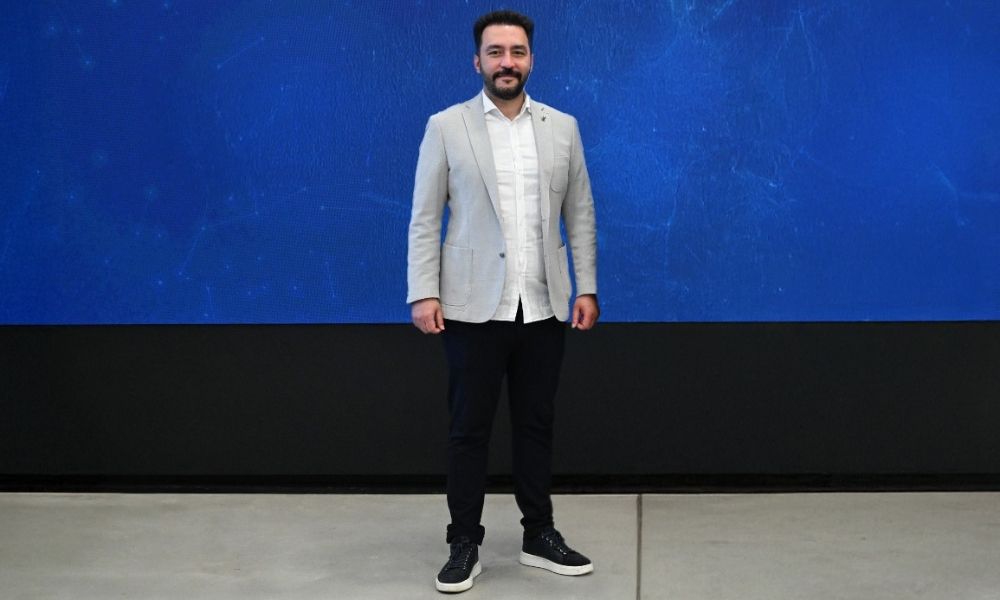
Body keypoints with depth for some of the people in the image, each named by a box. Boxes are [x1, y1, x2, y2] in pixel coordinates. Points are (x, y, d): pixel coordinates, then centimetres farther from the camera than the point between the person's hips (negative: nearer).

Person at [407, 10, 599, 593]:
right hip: (474, 305, -2)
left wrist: (587, 288, 2)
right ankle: (465, 544, 14)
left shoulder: (563, 127, 7)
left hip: (544, 306, 2)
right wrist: (424, 294, -10)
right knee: (470, 429, 4)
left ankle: (540, 535, 22)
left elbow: (580, 215, 9)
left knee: (537, 425, 10)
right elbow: (425, 219, -2)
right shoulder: (446, 127, 0)